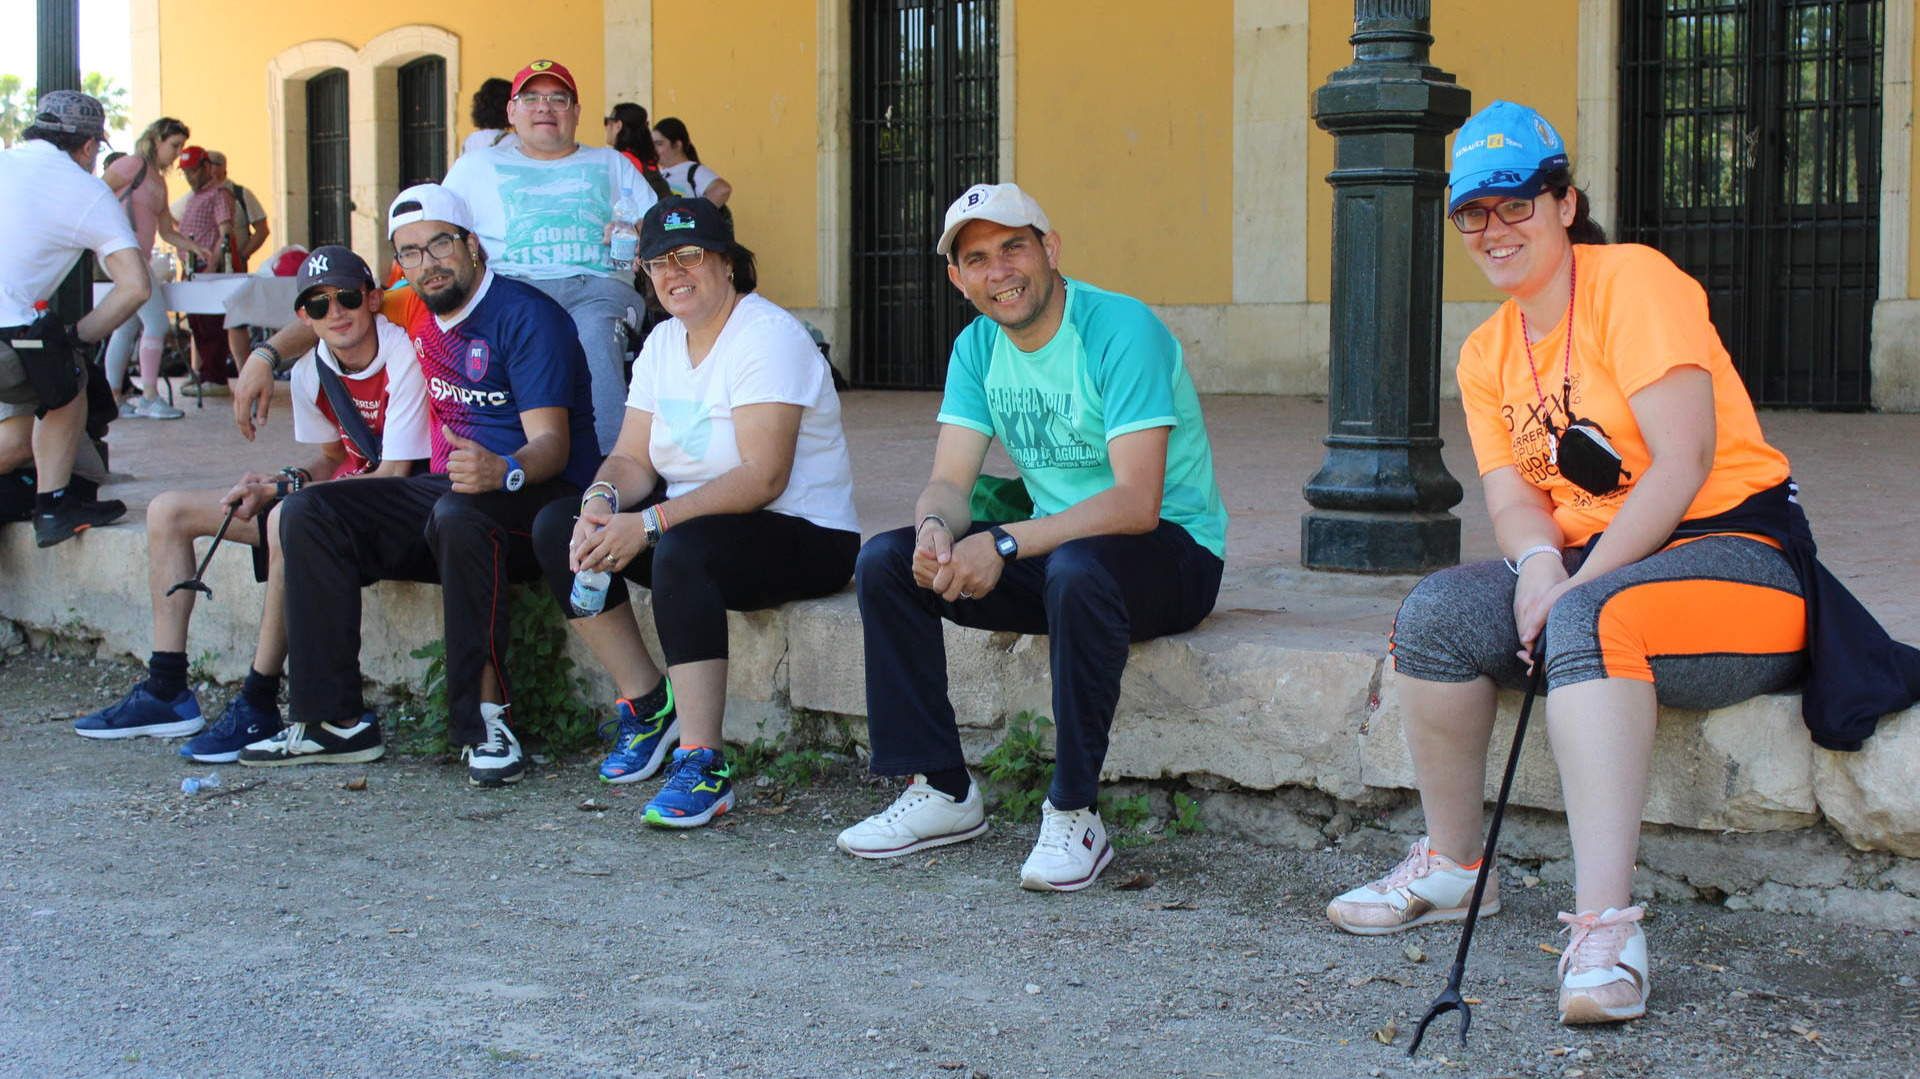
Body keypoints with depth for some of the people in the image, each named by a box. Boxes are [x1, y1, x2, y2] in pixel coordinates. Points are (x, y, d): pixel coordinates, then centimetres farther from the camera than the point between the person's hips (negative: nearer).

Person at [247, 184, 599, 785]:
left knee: (458, 514, -40)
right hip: (445, 489, 8)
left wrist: (504, 471, -43)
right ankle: (334, 720, -13)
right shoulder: (416, 316, 12)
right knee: (309, 515, -10)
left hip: (536, 496, -7)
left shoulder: (526, 316, -11)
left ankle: (486, 721, -35)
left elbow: (553, 441, -21)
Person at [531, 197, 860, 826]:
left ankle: (704, 766, -33)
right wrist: (602, 502, -20)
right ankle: (648, 701, 2)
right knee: (557, 528, -6)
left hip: (802, 535, -9)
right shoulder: (664, 343, 10)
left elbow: (763, 476, -26)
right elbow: (633, 458, 5)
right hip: (693, 519, 9)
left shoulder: (768, 336, -16)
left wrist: (648, 525, -31)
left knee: (682, 550, -37)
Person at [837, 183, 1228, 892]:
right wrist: (934, 528, -26)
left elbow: (1137, 503, -28)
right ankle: (942, 791, -4)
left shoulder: (1121, 329, -19)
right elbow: (948, 483, -1)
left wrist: (1005, 543, -36)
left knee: (1076, 570, -40)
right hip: (1054, 541, 7)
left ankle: (1075, 816, -29)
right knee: (886, 562, -9)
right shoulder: (979, 347, 3)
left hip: (1171, 549, -7)